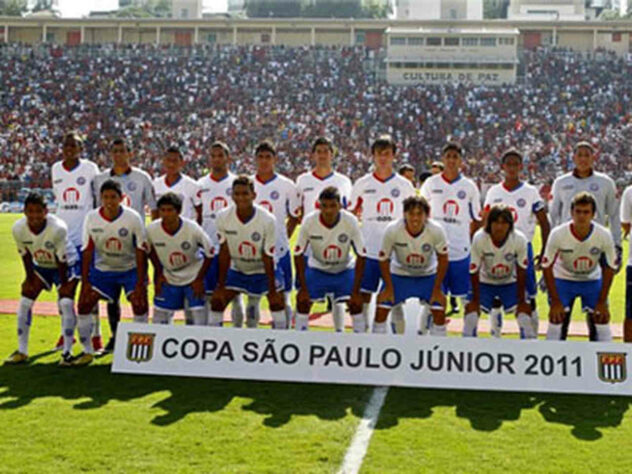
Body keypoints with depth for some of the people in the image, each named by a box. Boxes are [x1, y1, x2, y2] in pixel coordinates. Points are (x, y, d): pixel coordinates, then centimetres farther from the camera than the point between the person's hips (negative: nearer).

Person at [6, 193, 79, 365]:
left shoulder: (58, 228, -35)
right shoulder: (18, 228, -24)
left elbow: (62, 259, -24)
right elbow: (25, 254, -6)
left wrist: (64, 284, -15)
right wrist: (30, 278, 1)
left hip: (66, 265, -4)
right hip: (40, 266, 4)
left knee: (66, 303, -16)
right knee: (24, 302, 0)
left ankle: (67, 352, -5)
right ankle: (22, 351, 12)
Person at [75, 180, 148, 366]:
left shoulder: (133, 218, -19)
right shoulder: (91, 218, -12)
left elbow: (140, 251, -15)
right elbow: (87, 251, -5)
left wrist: (140, 283, -18)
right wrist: (85, 282, -8)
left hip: (130, 268, -2)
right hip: (102, 269, 2)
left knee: (139, 304, -18)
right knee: (83, 305, -7)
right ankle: (87, 352, 8)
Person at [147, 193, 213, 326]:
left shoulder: (192, 229, -26)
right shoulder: (151, 230, -19)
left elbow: (209, 252, -12)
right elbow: (151, 250, 4)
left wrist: (199, 279, -9)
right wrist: (159, 274, 3)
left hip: (194, 276, -3)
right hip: (168, 278, 3)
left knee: (199, 315, -7)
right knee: (159, 315, 4)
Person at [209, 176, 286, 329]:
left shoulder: (267, 220, -26)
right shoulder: (223, 217, -19)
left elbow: (267, 258, -19)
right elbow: (224, 253, -10)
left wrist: (272, 292, -15)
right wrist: (221, 286, -8)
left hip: (263, 270, -2)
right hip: (236, 269, 2)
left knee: (277, 302, -10)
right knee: (217, 300, -6)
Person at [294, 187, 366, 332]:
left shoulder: (350, 221, -28)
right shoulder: (309, 221, -26)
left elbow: (361, 256, -19)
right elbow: (298, 254, -15)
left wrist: (356, 291, -20)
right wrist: (303, 288, -15)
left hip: (345, 269, -1)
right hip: (317, 268, 1)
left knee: (355, 303, -14)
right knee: (303, 301, -10)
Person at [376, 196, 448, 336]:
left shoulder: (436, 231, -28)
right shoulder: (392, 230, -29)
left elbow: (443, 259, -12)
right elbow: (384, 259, -13)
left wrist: (437, 289, -9)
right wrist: (389, 287, -10)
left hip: (428, 275, 0)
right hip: (399, 274, 0)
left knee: (439, 311, -12)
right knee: (381, 308, -11)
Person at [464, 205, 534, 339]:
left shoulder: (520, 239, -27)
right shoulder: (479, 238, -29)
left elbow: (521, 272, -15)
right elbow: (474, 271, -19)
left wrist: (521, 301, -11)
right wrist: (475, 300, -15)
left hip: (510, 282, 1)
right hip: (484, 281, 0)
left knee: (524, 309, -13)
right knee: (471, 308, -15)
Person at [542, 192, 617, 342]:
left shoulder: (604, 235, -22)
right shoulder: (558, 234, -26)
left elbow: (609, 268, -8)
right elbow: (547, 267, -15)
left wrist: (602, 302, -7)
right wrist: (555, 301, -14)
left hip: (592, 280, 1)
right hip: (563, 279, -1)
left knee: (601, 321, -6)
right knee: (557, 320, -8)